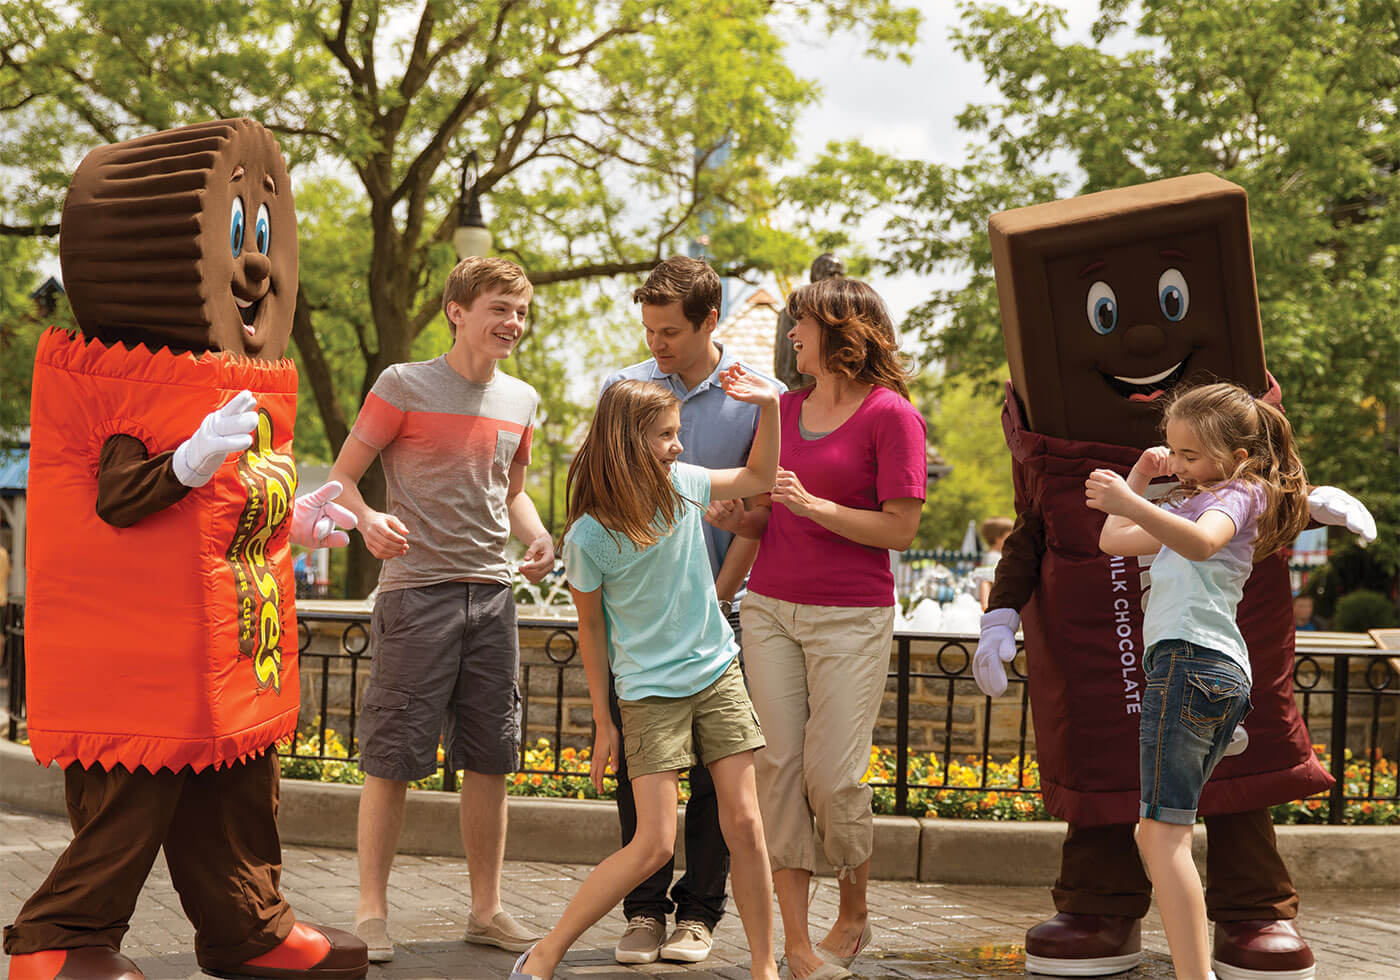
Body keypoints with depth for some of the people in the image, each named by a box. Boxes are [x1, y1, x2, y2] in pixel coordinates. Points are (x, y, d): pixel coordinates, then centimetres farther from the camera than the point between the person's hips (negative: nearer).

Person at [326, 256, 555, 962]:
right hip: (416, 591, -5)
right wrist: (367, 520, -22)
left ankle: (486, 909, 18)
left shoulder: (520, 400, 13)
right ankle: (371, 912, 7)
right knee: (392, 758, -3)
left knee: (489, 758, 7)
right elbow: (342, 475, -1)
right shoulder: (404, 386, -4)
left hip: (491, 593, 5)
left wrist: (537, 538, 5)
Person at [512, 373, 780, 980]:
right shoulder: (588, 537, -13)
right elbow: (591, 626, -1)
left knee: (745, 826, 0)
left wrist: (769, 406, 1)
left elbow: (759, 477, 17)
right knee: (653, 845, -10)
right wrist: (603, 721, 4)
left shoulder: (682, 484, 0)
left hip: (718, 674, 4)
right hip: (650, 694, -4)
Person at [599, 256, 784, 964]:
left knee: (714, 765, 1)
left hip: (720, 608, -1)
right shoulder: (624, 388, 4)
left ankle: (699, 911, 11)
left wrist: (713, 600, -7)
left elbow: (757, 513, -1)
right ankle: (645, 909, 12)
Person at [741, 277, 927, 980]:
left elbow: (900, 529, -9)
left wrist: (813, 505, -17)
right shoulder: (783, 408, 12)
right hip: (770, 608, 5)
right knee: (778, 768, -1)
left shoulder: (891, 414, -6)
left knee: (832, 776, -4)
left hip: (851, 617, -5)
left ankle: (854, 915, 21)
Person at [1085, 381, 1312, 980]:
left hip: (1191, 661, -10)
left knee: (1163, 835, -17)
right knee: (1154, 835, 12)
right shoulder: (1190, 503, 29)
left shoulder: (1236, 493, 0)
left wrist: (1131, 504, -38)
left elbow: (1201, 543, -25)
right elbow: (1113, 541, 33)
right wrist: (1140, 476, 27)